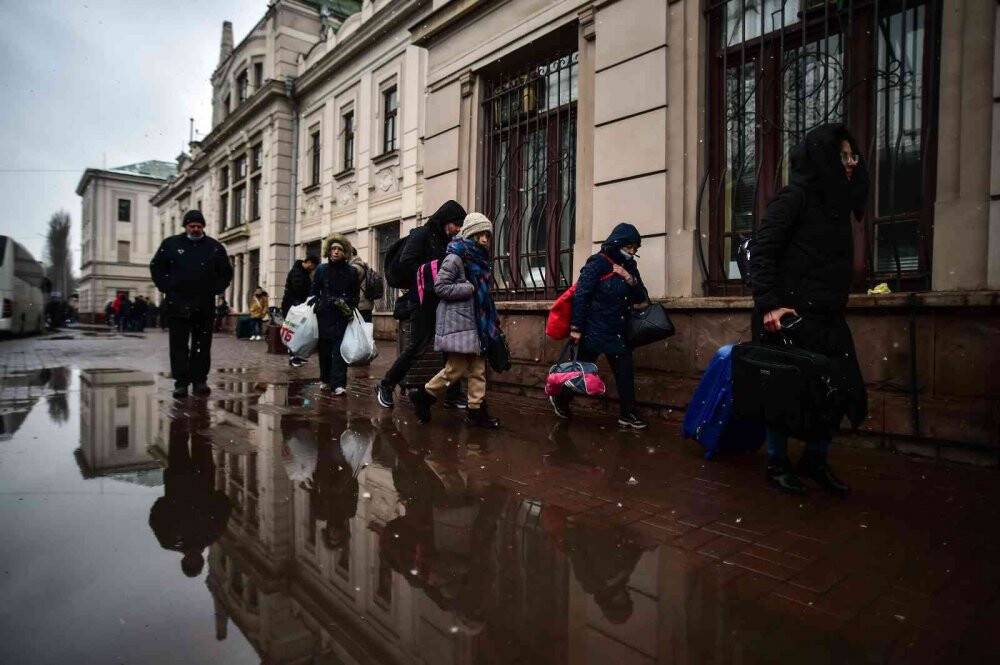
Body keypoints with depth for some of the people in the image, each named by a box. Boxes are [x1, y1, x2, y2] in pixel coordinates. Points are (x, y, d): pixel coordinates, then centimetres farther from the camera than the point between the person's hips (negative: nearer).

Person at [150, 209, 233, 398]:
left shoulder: (215, 247, 9)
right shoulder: (170, 244, 8)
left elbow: (226, 272, 16)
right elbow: (156, 267, 15)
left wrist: (215, 289, 4)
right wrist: (166, 287, 3)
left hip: (205, 306, 1)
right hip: (177, 305, 0)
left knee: (202, 346, 3)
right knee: (179, 346, 1)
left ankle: (200, 381, 11)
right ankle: (181, 382, 5)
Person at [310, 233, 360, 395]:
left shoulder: (351, 272, 3)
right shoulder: (321, 270, 8)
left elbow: (355, 295, 8)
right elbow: (314, 292, 13)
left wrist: (350, 308, -3)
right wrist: (316, 306, 3)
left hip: (342, 317, -2)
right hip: (324, 315, 2)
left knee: (340, 349, -9)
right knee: (324, 348, 7)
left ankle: (338, 383, -11)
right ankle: (326, 380, 22)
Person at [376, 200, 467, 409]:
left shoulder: (448, 241, 16)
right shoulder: (422, 234, -5)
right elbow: (406, 262, -16)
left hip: (444, 303, 7)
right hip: (424, 302, -7)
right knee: (417, 346, -4)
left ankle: (453, 395, 13)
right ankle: (385, 387, 14)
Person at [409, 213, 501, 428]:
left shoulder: (479, 259, 16)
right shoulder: (455, 258, -10)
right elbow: (440, 287, -15)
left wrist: (493, 317, 17)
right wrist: (470, 288, -17)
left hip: (477, 321, 9)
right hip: (458, 322, -9)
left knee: (478, 368, 7)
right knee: (457, 369, -5)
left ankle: (477, 410, 13)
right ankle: (422, 395, 13)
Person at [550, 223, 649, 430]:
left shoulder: (629, 267, 9)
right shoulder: (597, 263, -11)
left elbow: (641, 299, 9)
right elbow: (580, 296, -15)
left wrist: (631, 280, -10)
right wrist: (576, 328, -18)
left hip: (618, 331, 6)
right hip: (594, 330, -6)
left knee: (625, 371, 4)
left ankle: (627, 414, 14)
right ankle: (560, 399, 28)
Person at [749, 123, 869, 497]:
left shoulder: (836, 199, 15)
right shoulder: (793, 198, -9)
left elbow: (858, 204, 39)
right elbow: (761, 252, -18)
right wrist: (769, 304, -25)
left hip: (828, 316, 9)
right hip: (790, 315, -9)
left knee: (845, 389, 7)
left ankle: (815, 460, 26)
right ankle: (777, 464, 19)